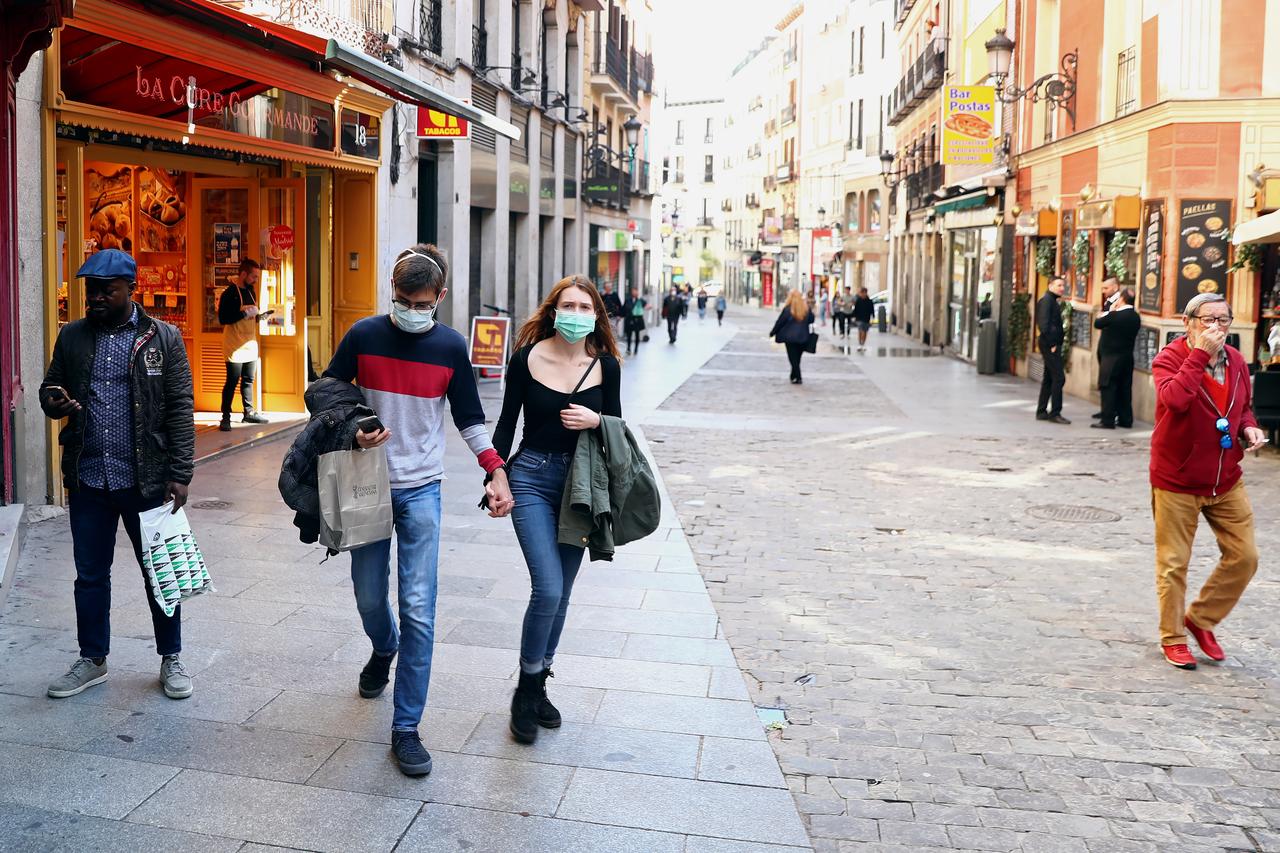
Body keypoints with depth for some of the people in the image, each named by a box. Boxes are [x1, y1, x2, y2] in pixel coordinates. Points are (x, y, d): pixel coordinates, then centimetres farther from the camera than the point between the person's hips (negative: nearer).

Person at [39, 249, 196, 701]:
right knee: (90, 574, 13)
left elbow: (180, 409, -5)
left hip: (146, 478, -3)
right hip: (88, 478, 3)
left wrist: (179, 475, -11)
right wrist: (54, 401, -10)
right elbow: (50, 389, 16)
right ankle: (92, 660, 29)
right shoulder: (72, 337, 7)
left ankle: (171, 660, 23)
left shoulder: (163, 338, -3)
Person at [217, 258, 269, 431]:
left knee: (248, 380, 13)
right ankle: (226, 417, 0)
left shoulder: (251, 291, 13)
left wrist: (259, 316, 2)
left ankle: (249, 412, 23)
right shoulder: (229, 293, -12)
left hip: (250, 344, 8)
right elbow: (223, 318, -19)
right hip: (234, 347, -8)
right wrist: (245, 313, -21)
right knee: (232, 381, -5)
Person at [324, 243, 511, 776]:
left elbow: (469, 419, 6)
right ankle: (384, 651, 50)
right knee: (369, 595, 13)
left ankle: (406, 729, 2)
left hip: (421, 491, -1)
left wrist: (496, 471, -7)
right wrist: (352, 432, -15)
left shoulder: (450, 347, -2)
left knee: (418, 611, -7)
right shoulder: (364, 336, -3)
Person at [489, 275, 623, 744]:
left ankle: (538, 687, 27)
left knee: (560, 594, 10)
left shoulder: (606, 365, 0)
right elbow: (507, 423, 1)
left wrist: (596, 420, -14)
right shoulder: (527, 359, -5)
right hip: (532, 480, -3)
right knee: (548, 590, -14)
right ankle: (525, 690, 7)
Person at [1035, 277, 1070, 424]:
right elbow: (1044, 324, -20)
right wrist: (1052, 344, -18)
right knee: (1059, 378, -10)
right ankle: (1055, 413, -7)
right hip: (1050, 345, -10)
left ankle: (1041, 412, 17)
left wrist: (1055, 343, 12)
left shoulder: (1053, 301, 18)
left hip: (1052, 345, 10)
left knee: (1049, 378, 12)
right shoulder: (1046, 300, -11)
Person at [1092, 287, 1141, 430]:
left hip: (1111, 357, -7)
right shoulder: (1136, 317, 6)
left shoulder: (1114, 315, -17)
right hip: (1127, 357, 7)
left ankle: (1108, 420, -3)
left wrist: (1110, 311, 4)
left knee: (1108, 388, -3)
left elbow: (1097, 323, -7)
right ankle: (1125, 419, 17)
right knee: (1125, 389, 11)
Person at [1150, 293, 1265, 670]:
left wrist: (1249, 427, 0)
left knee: (1244, 557, 6)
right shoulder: (1169, 359, -14)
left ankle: (1200, 618, 26)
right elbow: (1174, 399, -35)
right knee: (1173, 564, 4)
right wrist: (1200, 353, -31)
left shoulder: (1236, 361, 5)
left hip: (1226, 481, 6)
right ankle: (1173, 638, 21)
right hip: (1177, 481, -5)